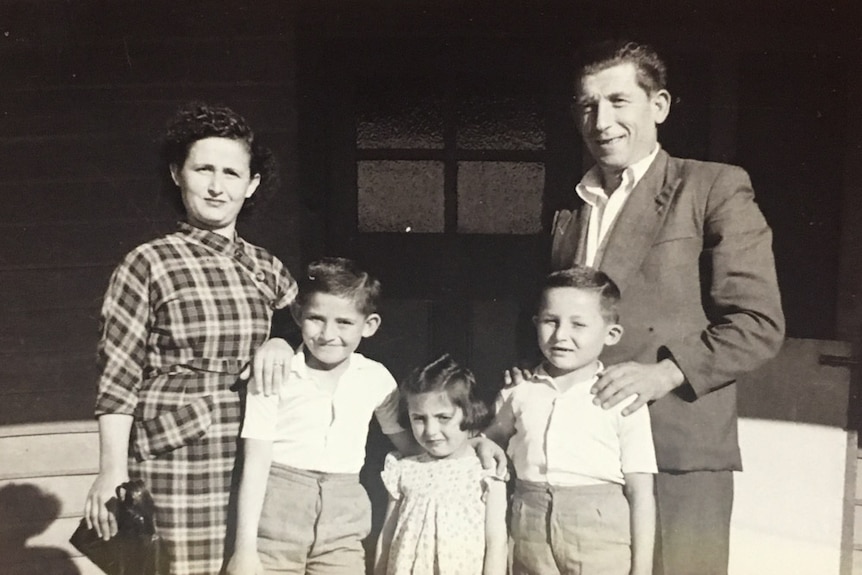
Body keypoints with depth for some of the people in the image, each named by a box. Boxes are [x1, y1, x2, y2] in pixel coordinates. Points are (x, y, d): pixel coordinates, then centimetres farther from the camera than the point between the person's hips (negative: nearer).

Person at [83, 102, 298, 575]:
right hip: (179, 463, -3)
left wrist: (283, 343, -5)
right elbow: (118, 379, -2)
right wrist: (113, 470, -6)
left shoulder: (267, 269, 10)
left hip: (256, 463, 4)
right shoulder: (149, 264, -1)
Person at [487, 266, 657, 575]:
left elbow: (640, 490, -4)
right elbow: (493, 437, 23)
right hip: (531, 538, 4)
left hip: (602, 541, -3)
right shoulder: (518, 391, 4)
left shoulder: (622, 400, -6)